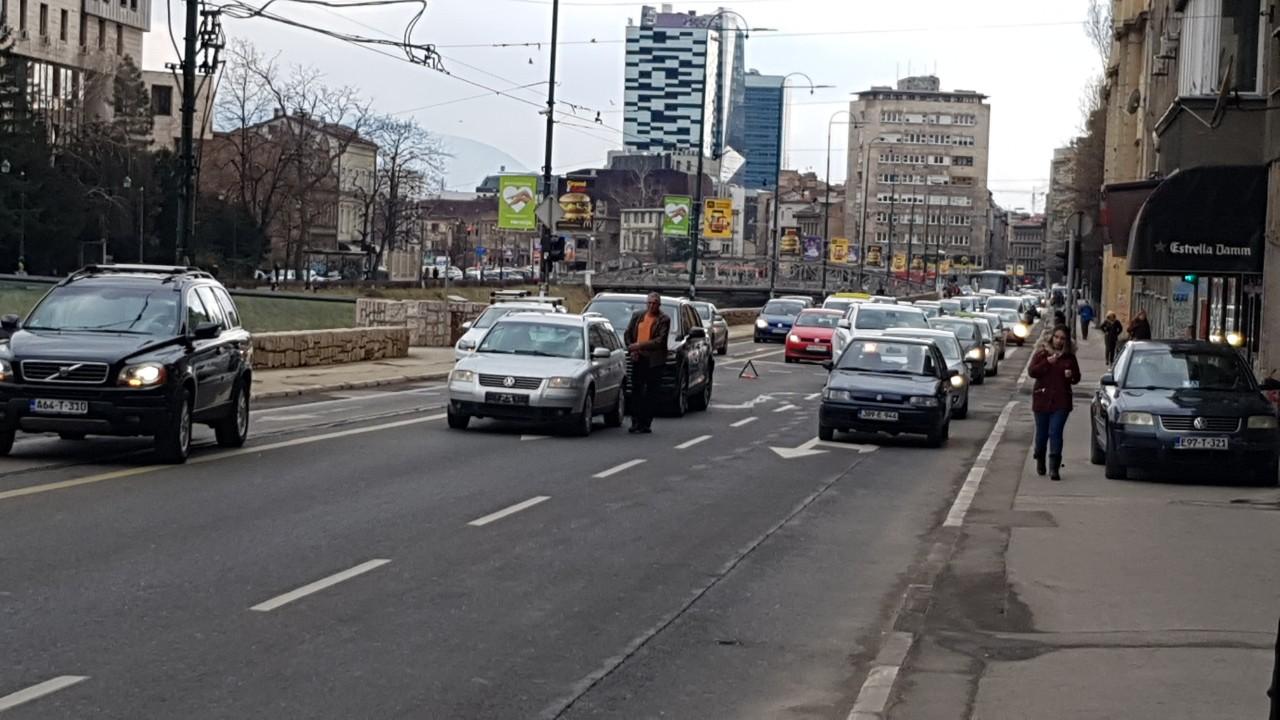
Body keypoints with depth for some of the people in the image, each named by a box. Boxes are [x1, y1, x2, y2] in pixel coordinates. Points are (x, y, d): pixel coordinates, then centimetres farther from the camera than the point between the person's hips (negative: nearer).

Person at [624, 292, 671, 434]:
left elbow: (660, 341, -14)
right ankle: (635, 422, 7)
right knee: (636, 391, 3)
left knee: (651, 393, 0)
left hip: (654, 360, -4)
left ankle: (646, 423, 4)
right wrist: (632, 349, -1)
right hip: (638, 359, 4)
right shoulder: (638, 315, 10)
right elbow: (628, 334, 15)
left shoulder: (664, 320, -4)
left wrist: (640, 345, -18)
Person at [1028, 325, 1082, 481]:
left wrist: (1071, 376, -8)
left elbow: (1077, 377, 15)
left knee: (1055, 433, -11)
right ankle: (1040, 462, 34)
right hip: (1042, 399, 0)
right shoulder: (1042, 353, 3)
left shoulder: (1069, 357, 7)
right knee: (1042, 433, 10)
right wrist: (1047, 362, -20)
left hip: (1061, 401, 0)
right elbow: (1031, 372, -8)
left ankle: (1054, 468, -13)